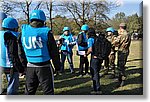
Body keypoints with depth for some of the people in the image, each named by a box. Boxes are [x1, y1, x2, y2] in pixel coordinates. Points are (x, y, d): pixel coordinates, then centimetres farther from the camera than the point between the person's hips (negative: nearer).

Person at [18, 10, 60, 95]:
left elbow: (21, 52, 8)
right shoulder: (46, 32, -12)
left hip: (30, 66, 4)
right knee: (48, 91, 6)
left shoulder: (23, 31, 1)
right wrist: (57, 66, 2)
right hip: (44, 67, -4)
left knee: (29, 91, 18)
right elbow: (54, 52, -8)